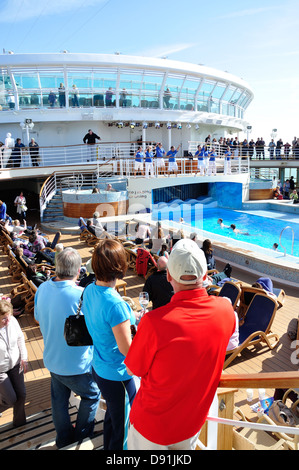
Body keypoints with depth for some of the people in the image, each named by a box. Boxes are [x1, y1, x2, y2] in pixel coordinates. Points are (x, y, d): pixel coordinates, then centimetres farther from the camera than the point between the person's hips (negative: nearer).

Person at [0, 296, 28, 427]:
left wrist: (24, 358, 2)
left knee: (21, 394, 12)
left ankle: (19, 421, 38)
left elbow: (20, 338, 0)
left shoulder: (12, 321, -18)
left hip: (15, 364, 4)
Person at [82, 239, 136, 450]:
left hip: (98, 367, 9)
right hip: (117, 375, -8)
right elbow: (126, 349, -25)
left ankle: (108, 446, 52)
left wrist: (130, 318, 5)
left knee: (112, 413, 31)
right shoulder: (116, 304, -33)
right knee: (123, 425, 16)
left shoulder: (89, 290, -7)